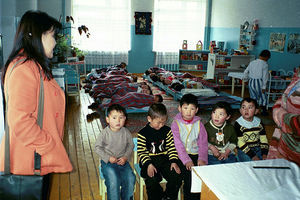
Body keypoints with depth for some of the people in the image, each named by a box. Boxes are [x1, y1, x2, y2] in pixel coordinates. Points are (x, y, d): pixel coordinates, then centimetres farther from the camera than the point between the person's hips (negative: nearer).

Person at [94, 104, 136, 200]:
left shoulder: (126, 132, -3)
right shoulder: (104, 133, -10)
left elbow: (130, 145, 8)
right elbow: (97, 147, -4)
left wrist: (126, 157, -7)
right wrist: (108, 158, -14)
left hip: (122, 161, 3)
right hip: (108, 162, -2)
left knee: (130, 179, -15)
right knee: (113, 180, -24)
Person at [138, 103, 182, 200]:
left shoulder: (167, 130, 5)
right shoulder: (143, 133, -6)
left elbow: (171, 147, 6)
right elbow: (141, 152, -7)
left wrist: (174, 161, -7)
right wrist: (148, 164, -21)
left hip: (164, 159, 3)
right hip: (149, 160, -3)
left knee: (177, 177, -17)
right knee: (152, 181, -29)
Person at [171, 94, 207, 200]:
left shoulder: (198, 123, 7)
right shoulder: (176, 124, -2)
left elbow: (203, 142, 1)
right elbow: (178, 144, -11)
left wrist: (202, 158, -15)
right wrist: (186, 160, -22)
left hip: (196, 154, 2)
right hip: (181, 155, -2)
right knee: (188, 174, -23)